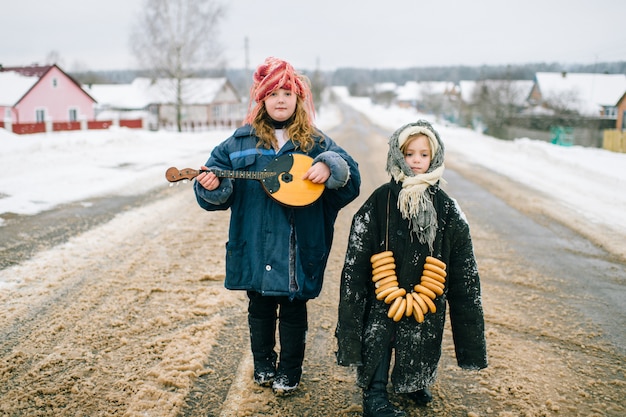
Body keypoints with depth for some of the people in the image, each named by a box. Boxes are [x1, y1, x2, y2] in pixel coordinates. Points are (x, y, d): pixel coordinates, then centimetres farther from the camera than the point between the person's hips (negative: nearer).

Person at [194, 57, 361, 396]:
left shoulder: (315, 143, 2)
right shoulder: (241, 142, 5)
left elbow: (351, 176, -4)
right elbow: (220, 183, 5)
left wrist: (329, 167, -24)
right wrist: (211, 184, -18)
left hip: (299, 248, -1)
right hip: (255, 246, 2)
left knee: (293, 310, 11)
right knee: (260, 308, 16)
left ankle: (289, 370, 29)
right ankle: (263, 365, 36)